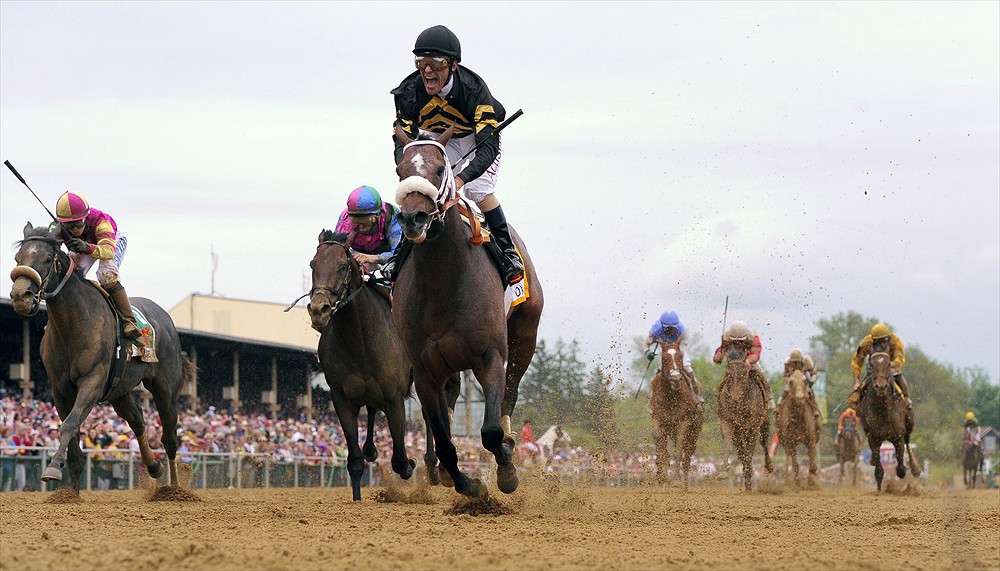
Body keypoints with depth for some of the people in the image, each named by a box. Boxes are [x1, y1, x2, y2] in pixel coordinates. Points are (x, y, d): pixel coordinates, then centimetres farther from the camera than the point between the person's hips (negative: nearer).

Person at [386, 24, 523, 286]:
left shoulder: (474, 89, -37)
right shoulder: (408, 92, -27)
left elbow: (488, 146, -41)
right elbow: (402, 141, -27)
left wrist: (462, 178, -59)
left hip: (476, 138, -3)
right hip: (437, 141, 3)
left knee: (479, 191, -22)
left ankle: (508, 252, -6)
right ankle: (402, 252, 5)